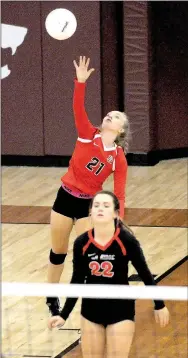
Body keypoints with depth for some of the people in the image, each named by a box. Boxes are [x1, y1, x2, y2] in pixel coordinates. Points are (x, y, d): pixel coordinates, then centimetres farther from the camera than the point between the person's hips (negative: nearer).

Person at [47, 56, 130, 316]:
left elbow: (119, 194, -8)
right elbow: (78, 109, -18)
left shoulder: (119, 159, -6)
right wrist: (81, 81, -31)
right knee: (58, 252, 13)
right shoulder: (88, 135, -5)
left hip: (89, 205, -1)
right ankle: (52, 298, 31)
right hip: (65, 197, 1)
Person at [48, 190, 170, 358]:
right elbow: (77, 281, 2)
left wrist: (159, 305, 3)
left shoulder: (127, 241, -17)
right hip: (91, 310, 3)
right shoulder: (81, 243, -9)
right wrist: (64, 315, 1)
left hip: (121, 310, -3)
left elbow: (145, 274, -5)